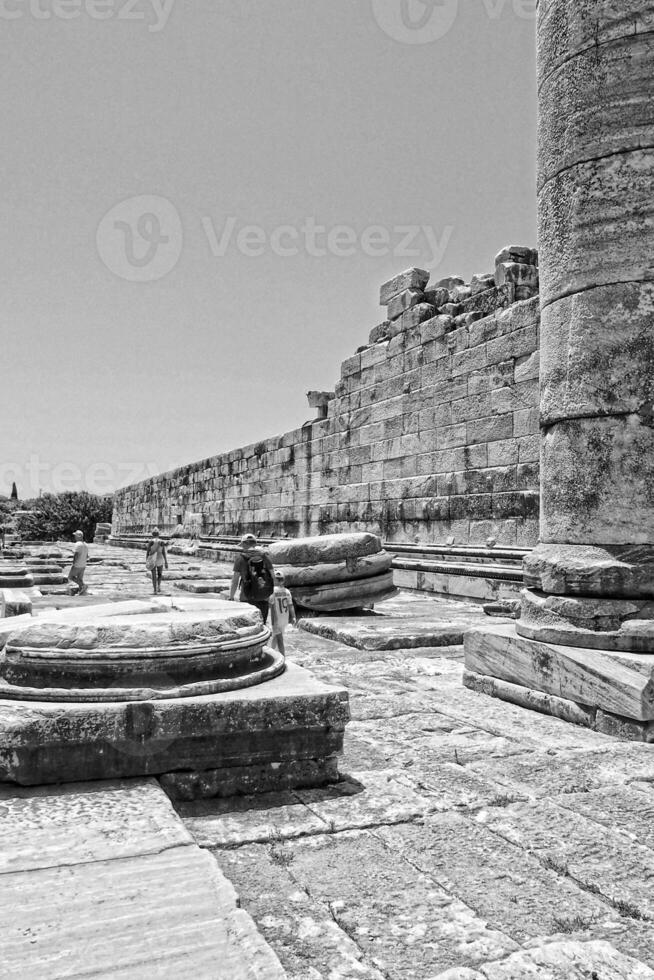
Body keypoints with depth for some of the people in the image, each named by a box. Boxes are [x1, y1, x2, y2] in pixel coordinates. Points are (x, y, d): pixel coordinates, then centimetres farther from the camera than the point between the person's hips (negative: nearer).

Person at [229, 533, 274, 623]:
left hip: (247, 598, -3)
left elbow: (235, 580, -4)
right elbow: (273, 576, 3)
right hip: (264, 597, 3)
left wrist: (231, 598, 2)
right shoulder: (265, 556, 6)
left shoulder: (240, 558, -2)